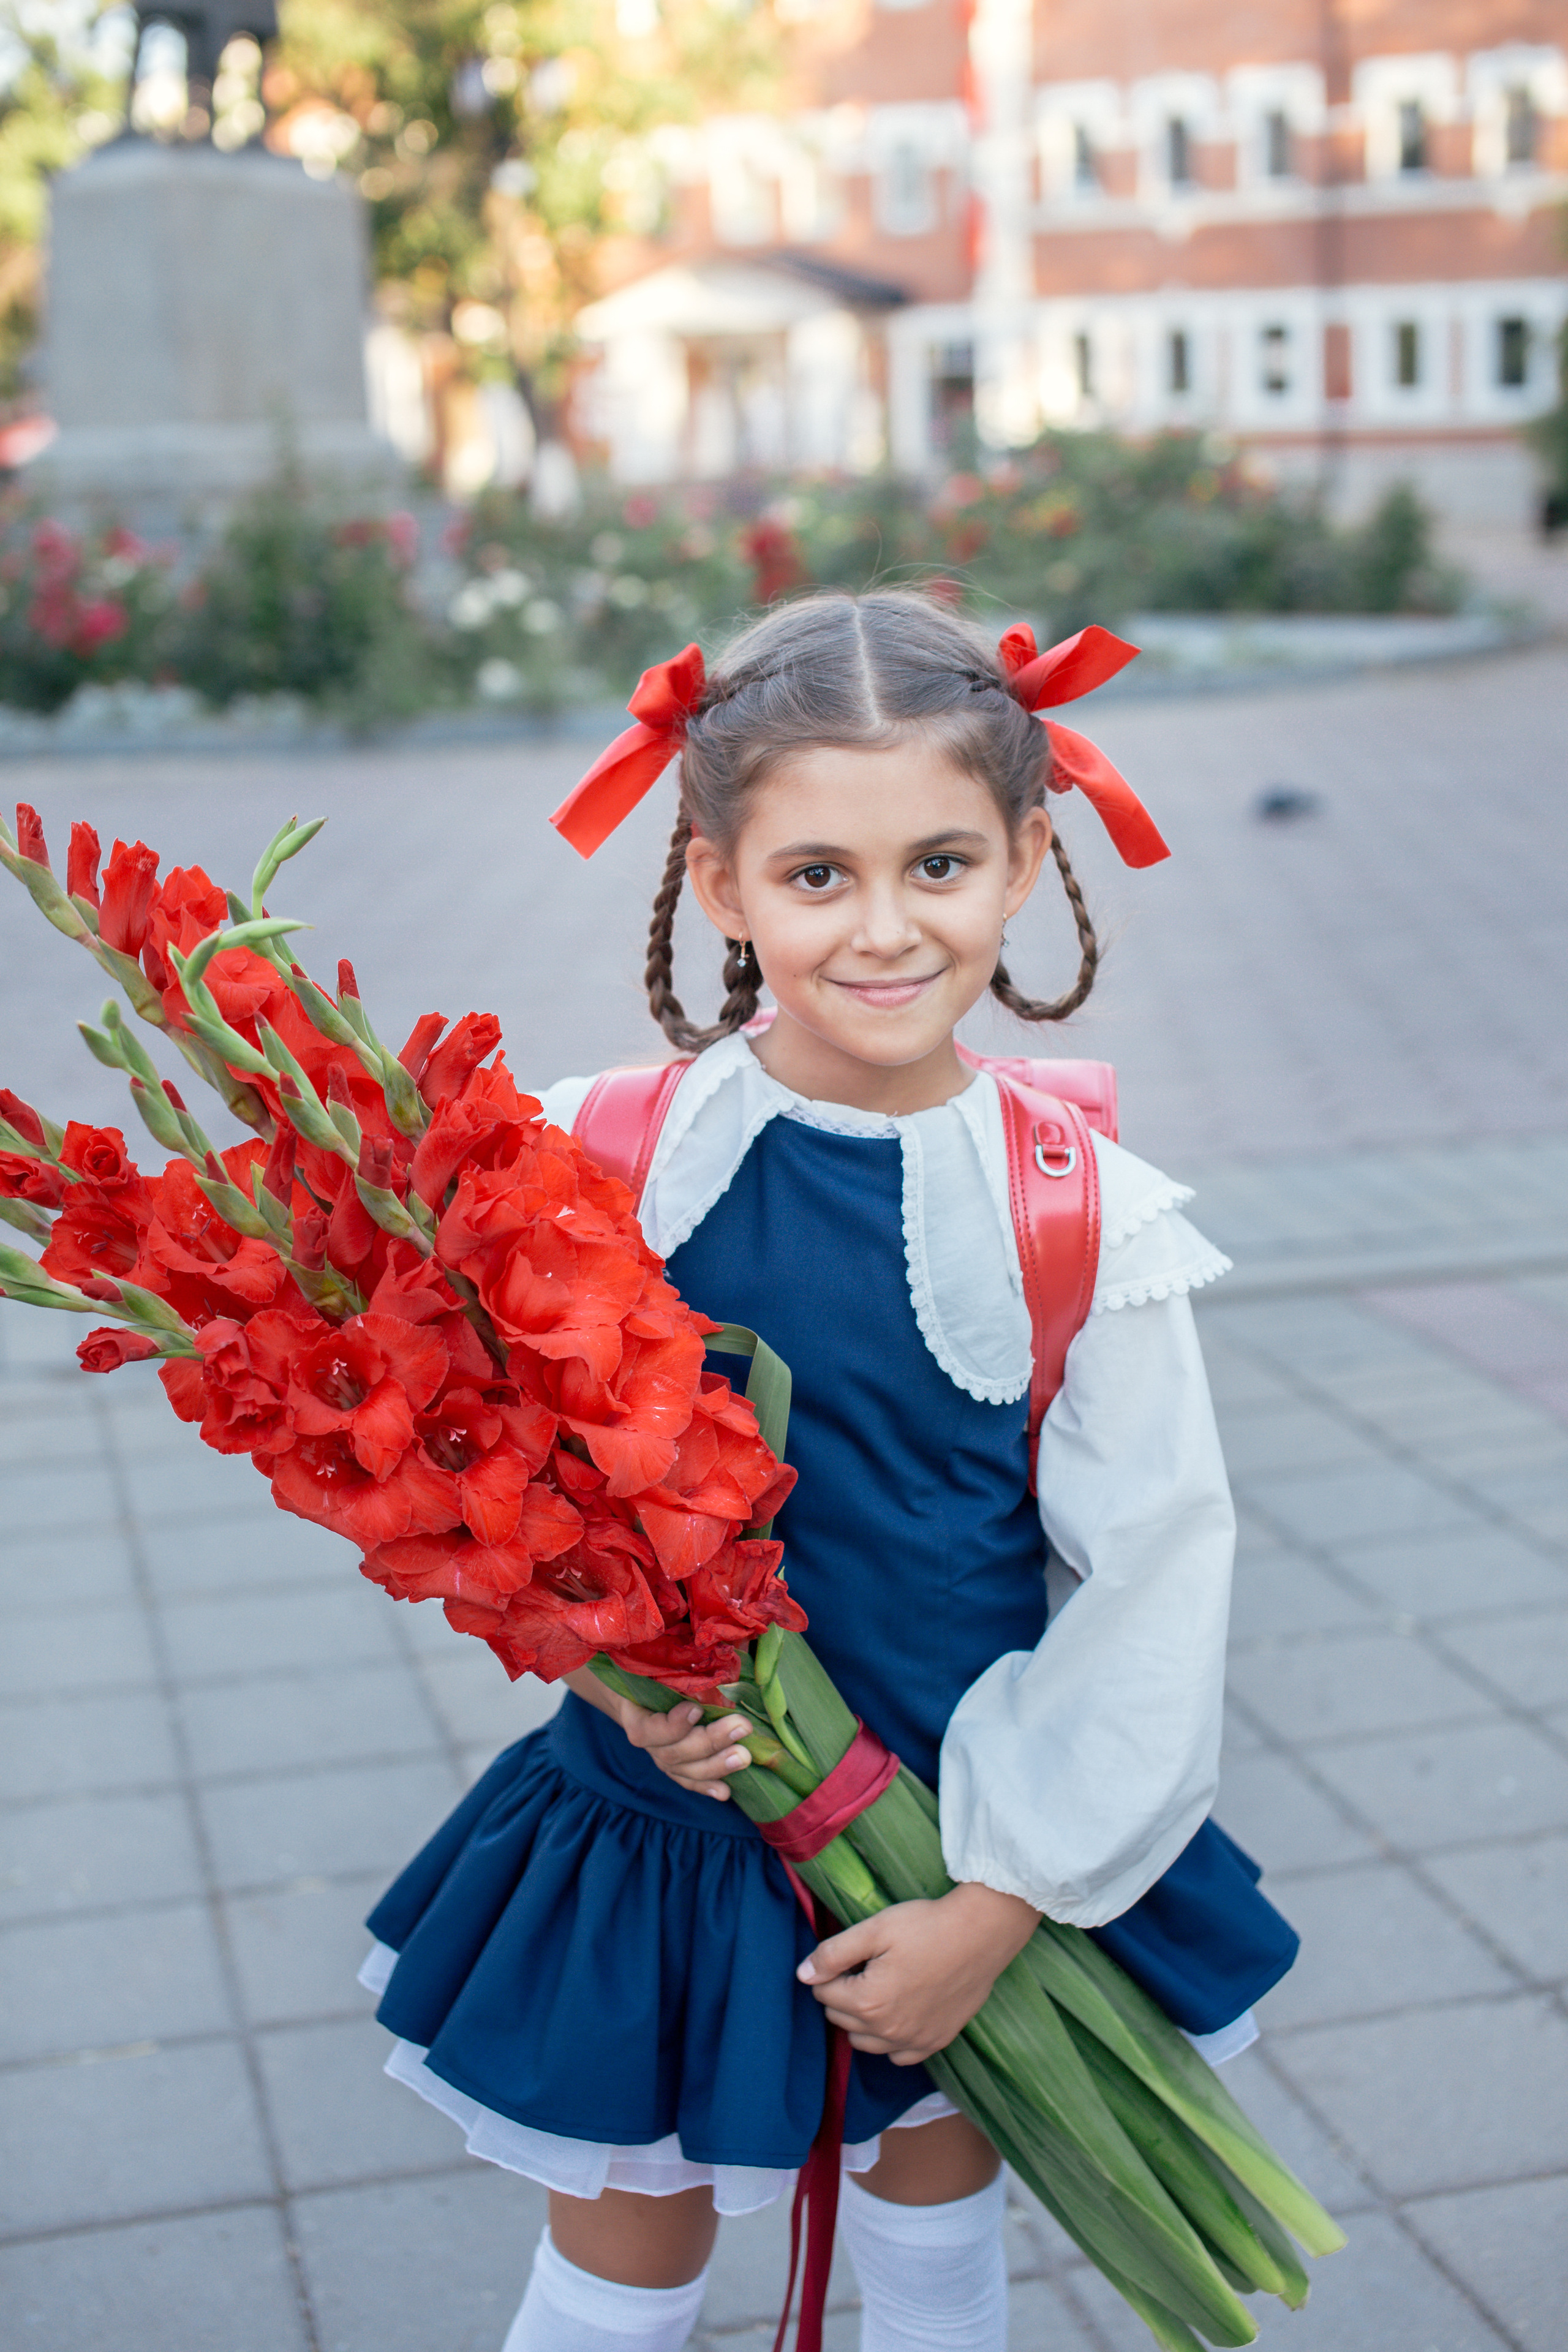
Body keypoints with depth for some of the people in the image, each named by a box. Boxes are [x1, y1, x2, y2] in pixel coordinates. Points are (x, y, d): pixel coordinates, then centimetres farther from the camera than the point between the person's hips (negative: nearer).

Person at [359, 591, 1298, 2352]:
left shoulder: (1082, 1218, -15)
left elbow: (1152, 1583, -11)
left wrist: (997, 1903, -12)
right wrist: (607, 1658, -19)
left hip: (989, 1856, 1)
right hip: (664, 1827, 0)